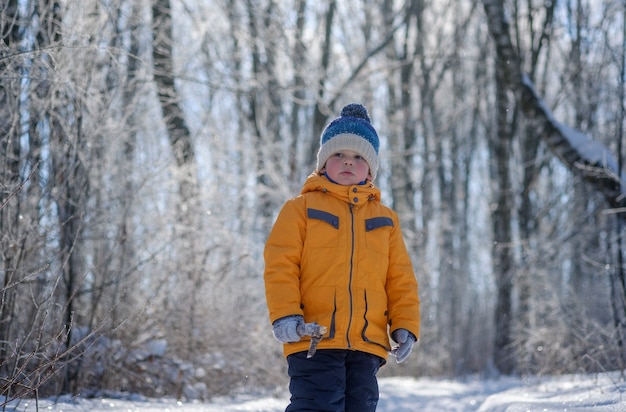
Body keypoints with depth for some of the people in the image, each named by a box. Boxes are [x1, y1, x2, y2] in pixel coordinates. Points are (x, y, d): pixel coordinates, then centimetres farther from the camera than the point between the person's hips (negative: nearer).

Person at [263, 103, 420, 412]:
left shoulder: (385, 219, 18)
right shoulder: (301, 209, 7)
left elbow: (401, 279, 16)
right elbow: (280, 267, 0)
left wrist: (405, 325, 5)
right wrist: (285, 315, -13)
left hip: (368, 342, 4)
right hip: (315, 339, -4)